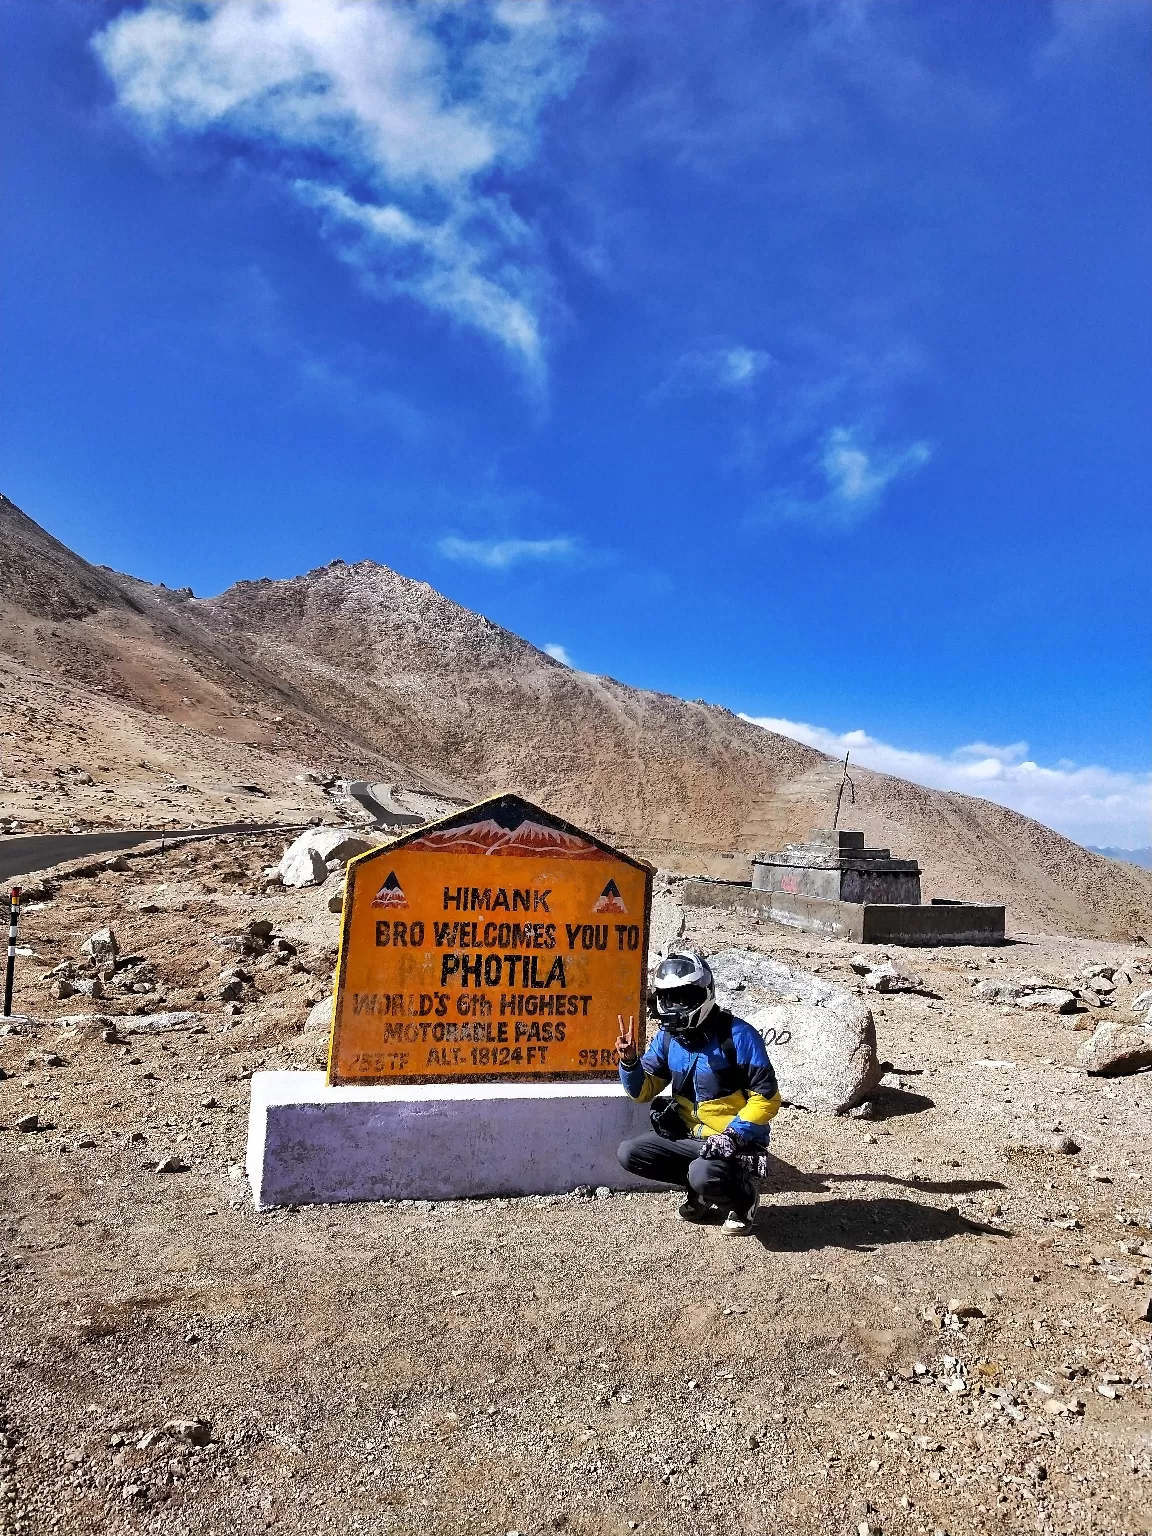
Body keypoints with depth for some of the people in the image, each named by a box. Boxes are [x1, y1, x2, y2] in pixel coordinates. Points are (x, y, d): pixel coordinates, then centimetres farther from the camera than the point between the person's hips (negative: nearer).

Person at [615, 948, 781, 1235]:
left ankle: (744, 1199, 2)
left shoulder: (737, 1035, -19)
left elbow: (766, 1098, -16)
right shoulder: (668, 1036, -2)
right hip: (688, 1135, 6)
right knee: (629, 1154, -8)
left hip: (737, 1139, -6)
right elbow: (643, 1092, 3)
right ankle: (701, 1189, 9)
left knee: (704, 1175, -34)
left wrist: (733, 1135, -25)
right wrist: (630, 1060, -17)